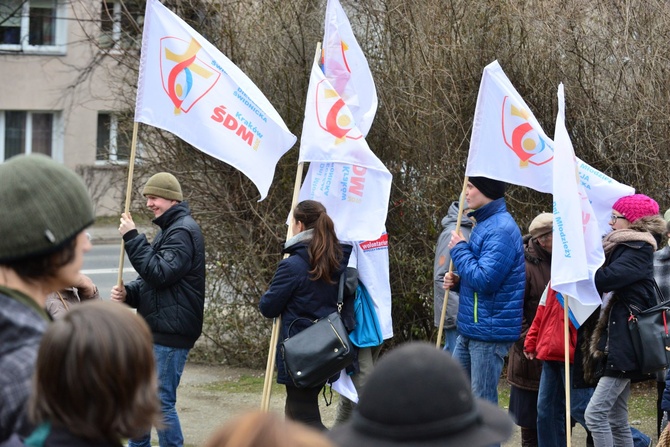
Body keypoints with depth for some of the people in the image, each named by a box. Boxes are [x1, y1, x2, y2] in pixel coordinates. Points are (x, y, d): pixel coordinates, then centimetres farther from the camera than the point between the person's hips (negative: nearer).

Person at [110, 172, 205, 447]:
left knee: (162, 401, -7)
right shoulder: (168, 229, 19)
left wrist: (132, 238, -21)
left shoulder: (183, 231, -14)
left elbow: (159, 273, -23)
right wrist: (128, 292, 2)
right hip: (156, 331, 11)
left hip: (170, 333, -11)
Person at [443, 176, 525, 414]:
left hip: (490, 331, -10)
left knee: (483, 400, -3)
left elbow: (485, 280, -26)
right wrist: (458, 280, 5)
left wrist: (459, 249, -13)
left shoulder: (501, 230, -19)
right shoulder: (483, 224, 14)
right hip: (470, 329, 10)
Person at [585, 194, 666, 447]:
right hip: (618, 342, 10)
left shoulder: (639, 251, -11)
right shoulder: (620, 248, 18)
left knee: (595, 414, -14)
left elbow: (601, 280, -24)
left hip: (626, 344, -10)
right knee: (616, 420, 11)